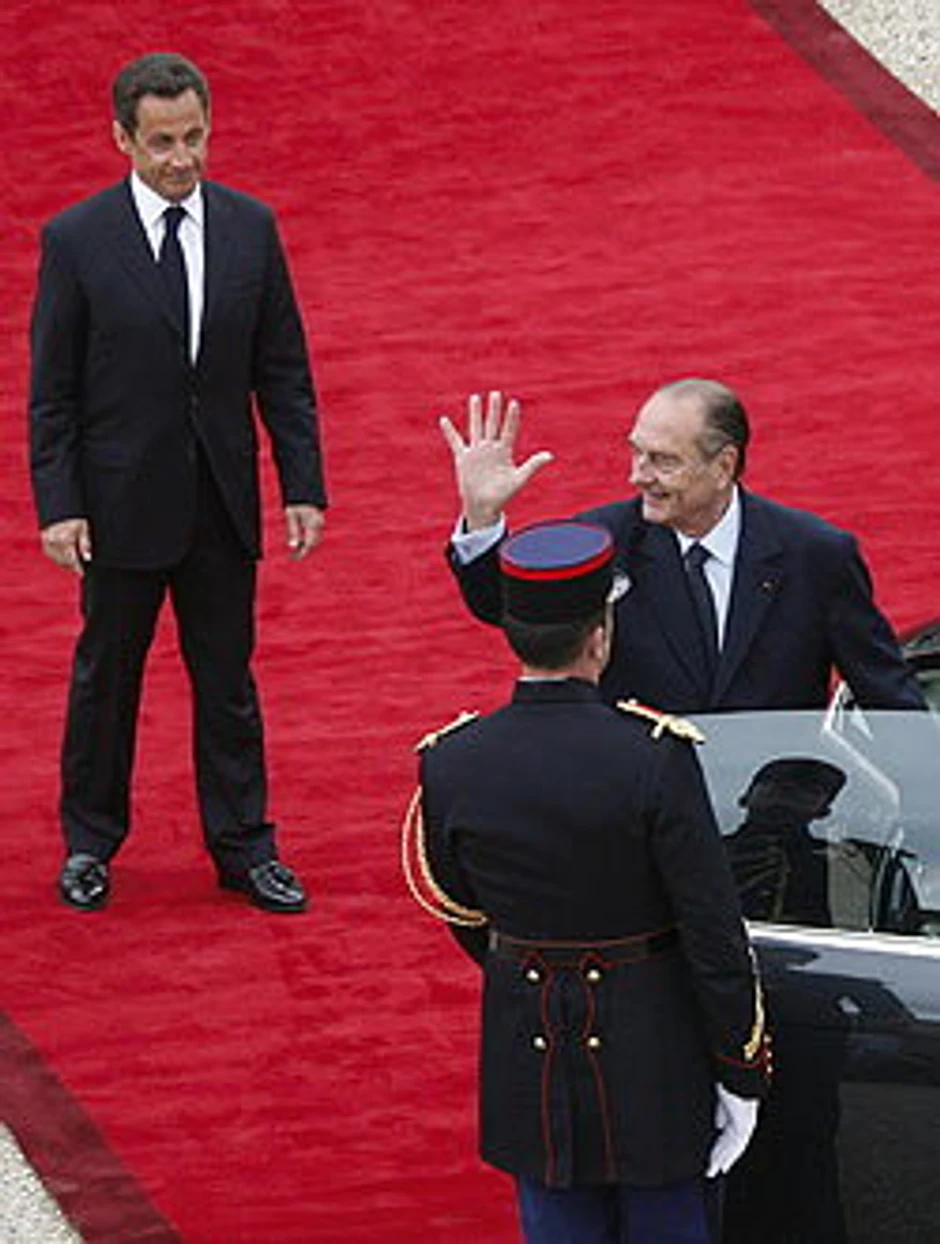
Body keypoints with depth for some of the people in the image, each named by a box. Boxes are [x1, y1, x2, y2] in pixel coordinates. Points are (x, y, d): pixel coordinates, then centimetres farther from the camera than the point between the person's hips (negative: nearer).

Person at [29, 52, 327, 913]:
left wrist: (304, 486, -1)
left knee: (228, 678, 10)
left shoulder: (250, 228, 0)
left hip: (223, 501, 2)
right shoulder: (77, 240, -9)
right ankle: (90, 844, 25)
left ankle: (243, 848, 20)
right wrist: (58, 507, -11)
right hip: (124, 502, -2)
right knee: (106, 678, 11)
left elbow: (283, 372, 4)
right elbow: (52, 391, -6)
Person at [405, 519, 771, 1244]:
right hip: (654, 1060, -3)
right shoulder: (655, 757, -21)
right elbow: (714, 935, -16)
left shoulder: (450, 764, -9)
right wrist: (742, 1073, -5)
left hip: (529, 1053, 3)